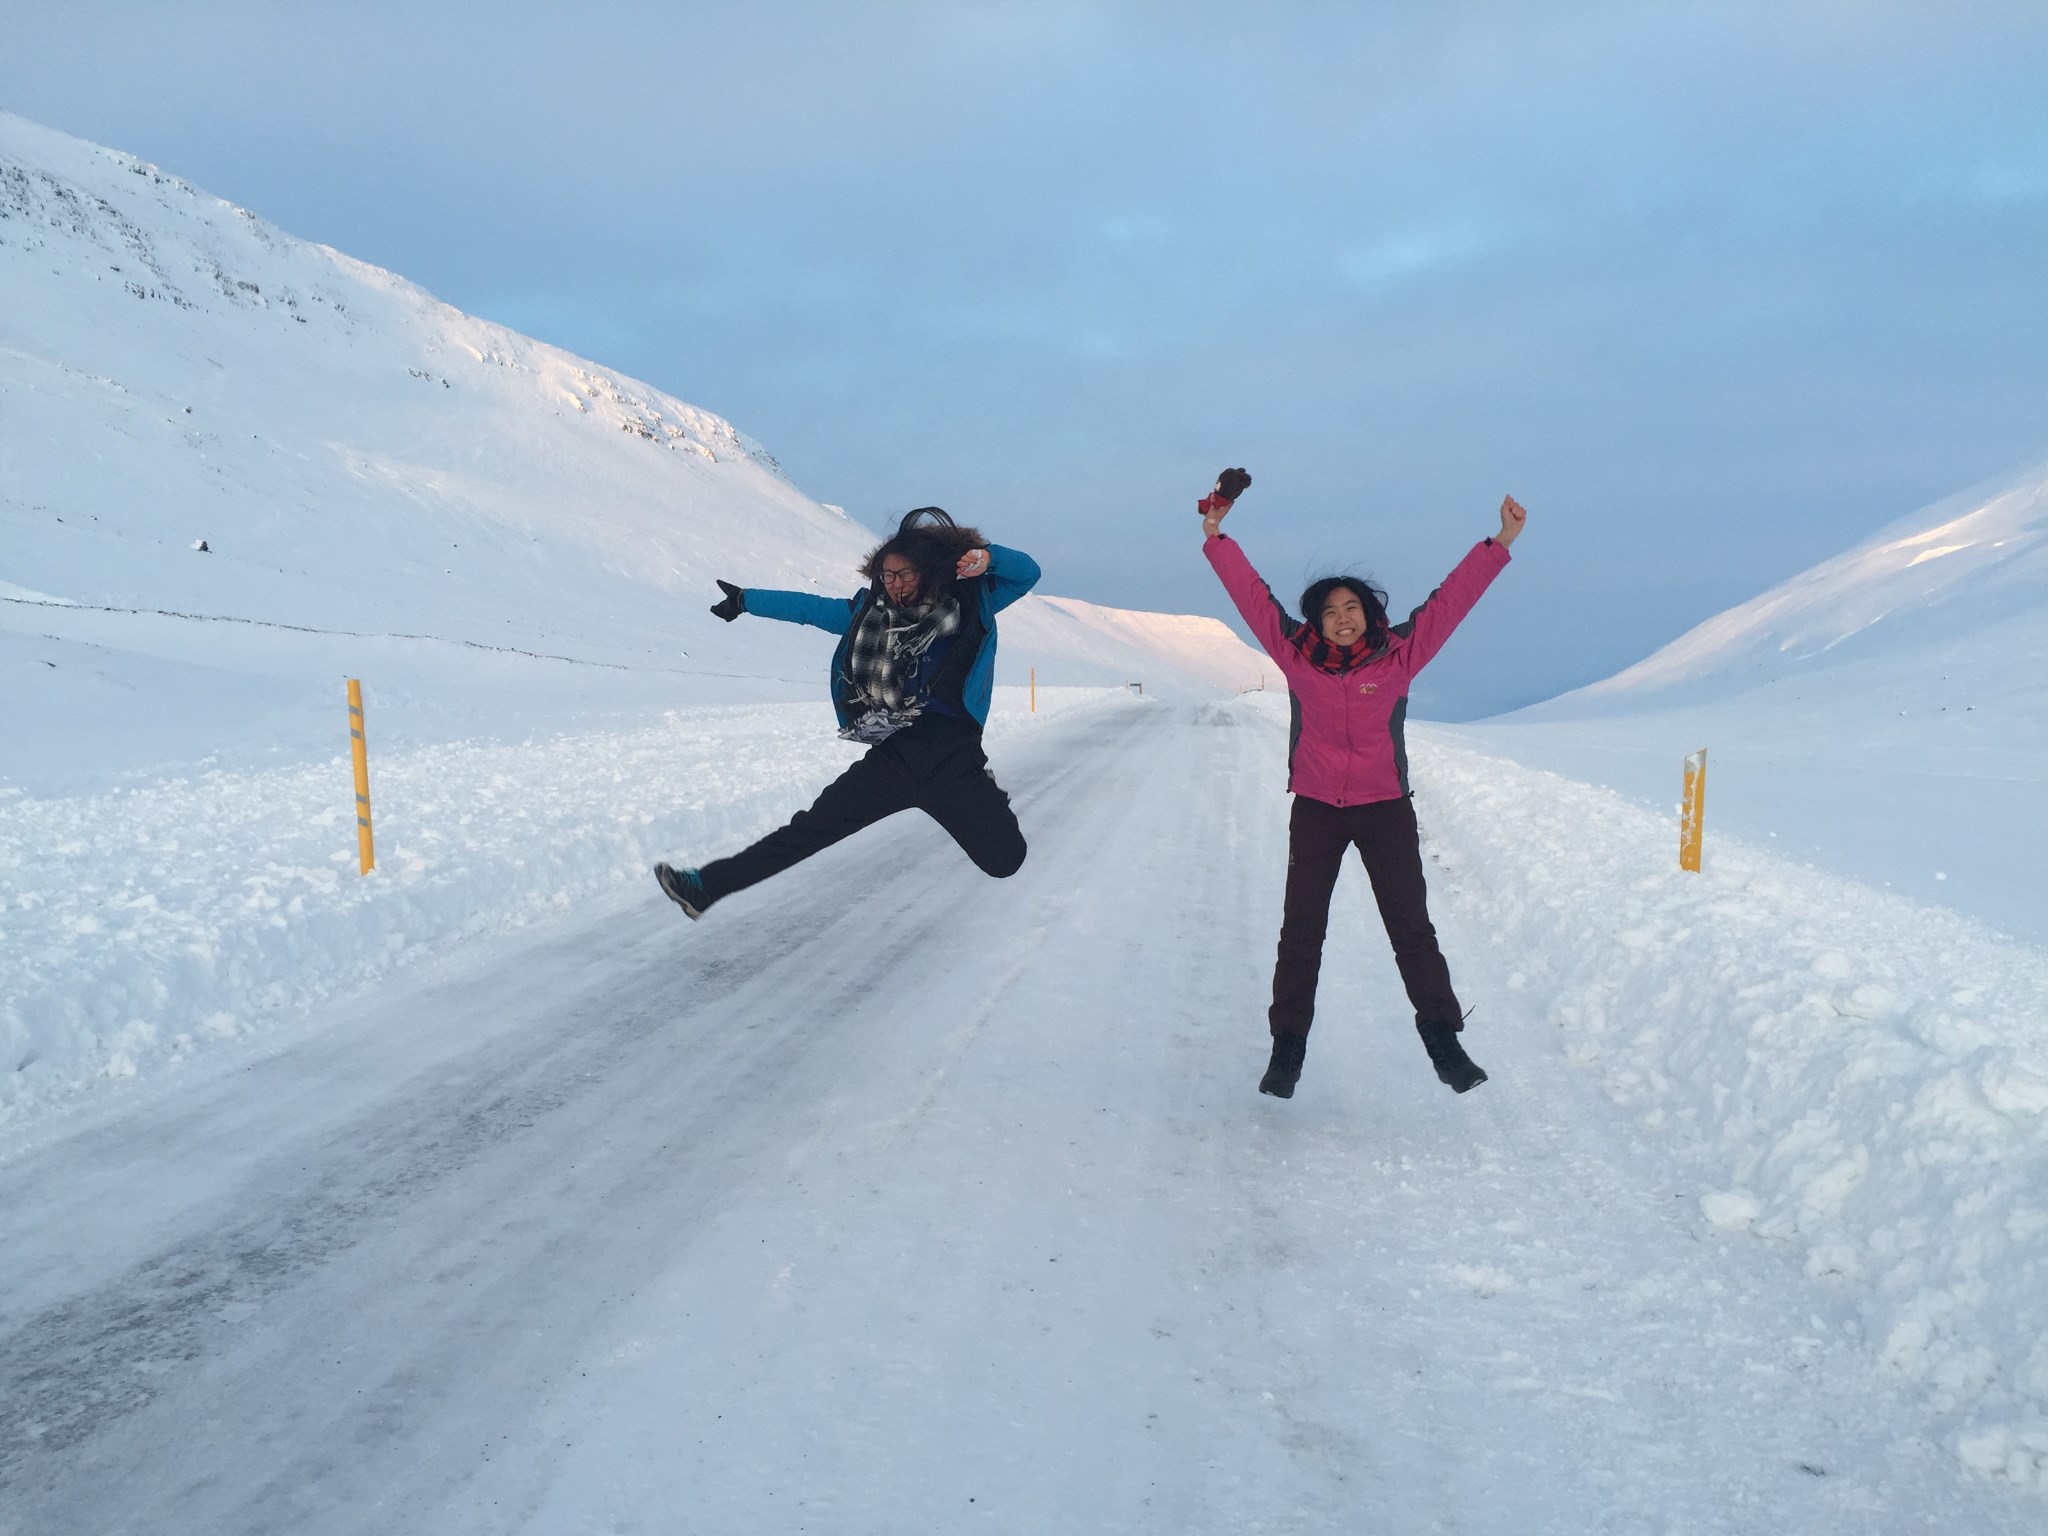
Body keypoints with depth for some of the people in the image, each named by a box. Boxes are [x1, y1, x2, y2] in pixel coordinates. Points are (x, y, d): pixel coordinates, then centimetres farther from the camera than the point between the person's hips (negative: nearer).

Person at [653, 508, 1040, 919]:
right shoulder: (870, 611, 10)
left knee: (1005, 859, -4)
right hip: (892, 758, 2)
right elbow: (810, 607, 21)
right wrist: (745, 599, 29)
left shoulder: (968, 603, 3)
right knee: (810, 829, -1)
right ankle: (709, 886, 4)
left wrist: (987, 556, -16)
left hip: (953, 759, -2)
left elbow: (1027, 572, 3)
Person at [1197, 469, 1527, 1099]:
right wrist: (1216, 538, -1)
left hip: (1386, 809, -1)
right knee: (1301, 929, 6)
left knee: (1411, 927, 3)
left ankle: (1442, 1039, 12)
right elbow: (1252, 595, -1)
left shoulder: (1399, 655, -7)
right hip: (1315, 810, 1)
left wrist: (1500, 544, -6)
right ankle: (1287, 1045, 16)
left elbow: (1450, 599, -5)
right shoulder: (1296, 655, -6)